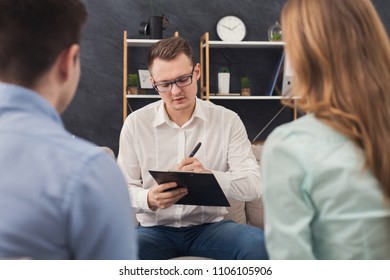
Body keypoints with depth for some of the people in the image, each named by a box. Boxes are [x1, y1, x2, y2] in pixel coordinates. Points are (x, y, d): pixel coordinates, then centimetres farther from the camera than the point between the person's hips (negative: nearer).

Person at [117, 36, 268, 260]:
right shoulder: (135, 123, 0)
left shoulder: (227, 120, -1)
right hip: (157, 229, 0)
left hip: (211, 226, 1)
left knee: (258, 243, -30)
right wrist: (148, 199, -23)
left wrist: (209, 175, -28)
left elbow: (253, 184, -9)